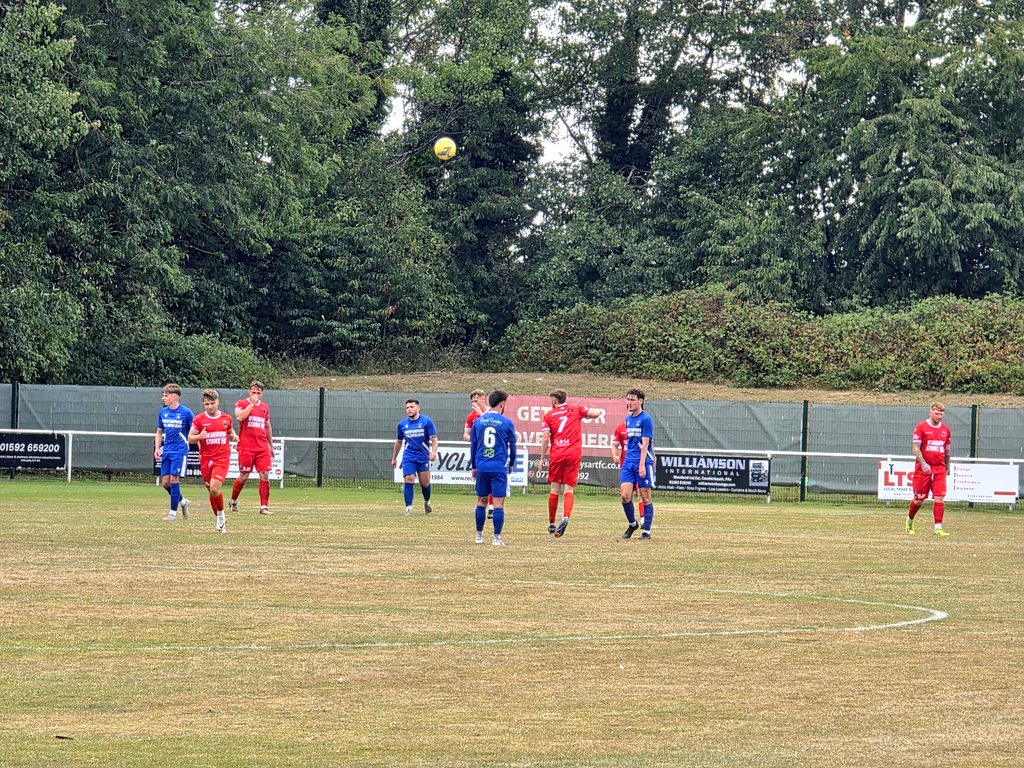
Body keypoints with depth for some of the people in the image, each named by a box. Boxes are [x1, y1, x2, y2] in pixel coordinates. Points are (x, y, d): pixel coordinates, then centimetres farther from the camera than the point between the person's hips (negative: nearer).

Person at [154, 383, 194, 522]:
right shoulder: (163, 412, 8)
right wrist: (157, 448, 6)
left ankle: (173, 512, -2)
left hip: (180, 451, -6)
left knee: (174, 479, -10)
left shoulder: (186, 412, -8)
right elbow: (159, 432, 17)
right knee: (165, 482, 3)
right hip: (166, 451, 6)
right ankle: (182, 501, 26)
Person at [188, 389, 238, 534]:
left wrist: (234, 437, -2)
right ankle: (220, 521, 24)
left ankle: (221, 515, 5)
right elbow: (190, 438, 1)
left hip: (222, 458, -1)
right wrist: (199, 436, -21)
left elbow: (231, 433, 22)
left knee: (214, 488, -19)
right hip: (206, 459, 1)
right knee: (211, 490, 8)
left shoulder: (226, 418, 5)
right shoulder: (199, 419, 0)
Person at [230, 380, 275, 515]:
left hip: (262, 448, 4)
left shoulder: (265, 407, 15)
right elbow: (239, 417, -21)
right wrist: (252, 403, -15)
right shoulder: (242, 403, 0)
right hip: (246, 447, -4)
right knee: (243, 476, 0)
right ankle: (233, 501, 23)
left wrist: (271, 446, 24)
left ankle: (264, 507, -4)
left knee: (265, 475, -6)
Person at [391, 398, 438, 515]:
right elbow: (399, 442, 18)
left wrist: (433, 451, -24)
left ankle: (427, 502, 34)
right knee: (408, 480, -14)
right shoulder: (402, 424, 5)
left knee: (425, 483, 6)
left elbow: (434, 438, -6)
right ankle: (408, 508, -13)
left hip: (423, 457, -1)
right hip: (408, 457, 1)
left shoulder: (427, 421, -5)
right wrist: (394, 458, 21)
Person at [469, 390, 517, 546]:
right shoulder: (507, 423, -3)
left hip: (481, 467, 3)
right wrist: (511, 464, 22)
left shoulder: (478, 422, 5)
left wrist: (473, 467, 21)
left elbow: (473, 445, 11)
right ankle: (497, 538, -5)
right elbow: (512, 446, 6)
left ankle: (479, 535, 19)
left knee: (481, 501, 14)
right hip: (499, 467, -3)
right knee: (498, 503, -2)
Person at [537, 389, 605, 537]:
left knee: (555, 490, 8)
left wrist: (542, 458, 4)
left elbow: (545, 439, 0)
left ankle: (551, 524, 14)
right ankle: (566, 517, -25)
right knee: (569, 490, 0)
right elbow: (596, 413, 1)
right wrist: (601, 412, 25)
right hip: (574, 454, 0)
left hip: (556, 455, 0)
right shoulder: (576, 410, 9)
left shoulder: (549, 415, 6)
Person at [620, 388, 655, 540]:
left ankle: (646, 531, 4)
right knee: (625, 495, -3)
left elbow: (645, 443, -14)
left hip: (644, 462, -6)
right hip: (628, 462, 6)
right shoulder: (628, 418, 14)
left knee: (645, 497, -1)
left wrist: (642, 464, -20)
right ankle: (632, 524, 16)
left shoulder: (646, 419, -8)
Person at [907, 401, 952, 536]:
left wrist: (947, 468, 20)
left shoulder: (945, 429, 10)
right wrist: (923, 464, -20)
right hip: (923, 468, -3)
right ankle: (909, 521, 29)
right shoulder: (921, 427, -4)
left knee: (940, 498, -8)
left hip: (940, 469, 3)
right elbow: (915, 448, -9)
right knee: (919, 499, 4)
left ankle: (938, 528, -9)